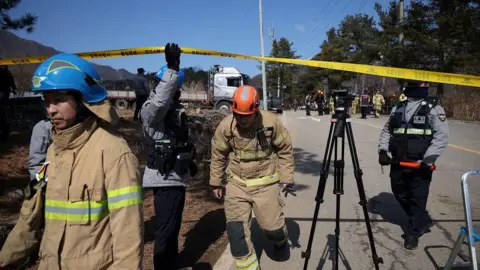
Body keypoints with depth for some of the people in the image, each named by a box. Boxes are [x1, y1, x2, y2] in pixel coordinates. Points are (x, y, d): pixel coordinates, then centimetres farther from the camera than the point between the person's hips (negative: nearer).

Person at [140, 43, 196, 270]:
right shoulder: (151, 109, -14)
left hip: (176, 176, 10)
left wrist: (189, 162, 25)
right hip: (164, 179, -9)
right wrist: (172, 68, -45)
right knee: (165, 229, -5)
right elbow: (160, 101, -40)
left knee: (173, 226, 23)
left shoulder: (175, 108, 14)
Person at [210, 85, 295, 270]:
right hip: (236, 184, 2)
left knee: (273, 227, 6)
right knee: (236, 230, -2)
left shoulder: (271, 122, -15)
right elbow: (218, 155, 3)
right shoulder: (225, 126, -11)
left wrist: (287, 177, -1)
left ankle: (281, 241, 44)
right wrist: (216, 182, 9)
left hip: (265, 183, -1)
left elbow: (285, 150, -2)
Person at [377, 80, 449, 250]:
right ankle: (423, 221, 37)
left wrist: (428, 159, -19)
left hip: (420, 163, -5)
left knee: (418, 198, 2)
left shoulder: (434, 109, -2)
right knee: (400, 193, 15)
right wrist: (383, 150, 3)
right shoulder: (397, 109, 12)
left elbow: (441, 137, -9)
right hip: (398, 162, 5)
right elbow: (386, 131, 17)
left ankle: (413, 232, 19)